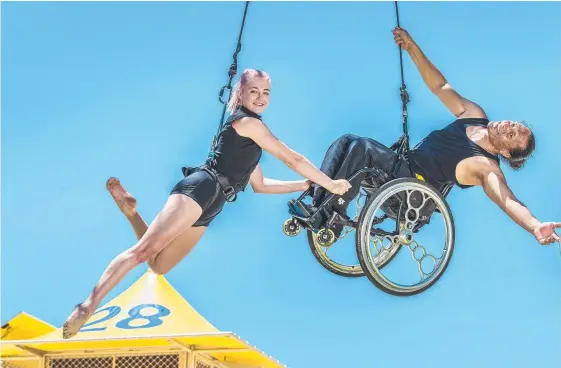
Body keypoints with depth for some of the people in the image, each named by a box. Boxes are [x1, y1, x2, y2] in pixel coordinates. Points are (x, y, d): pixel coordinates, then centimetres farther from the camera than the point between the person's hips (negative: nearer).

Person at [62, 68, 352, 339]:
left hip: (207, 206, 10)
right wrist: (331, 185, 6)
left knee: (158, 265, 9)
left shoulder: (250, 137, 29)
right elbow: (293, 160, -2)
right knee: (145, 250, -21)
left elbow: (259, 185, 34)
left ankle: (129, 208, 13)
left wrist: (305, 185, 30)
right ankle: (87, 307, -29)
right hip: (201, 188, -10)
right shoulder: (248, 122, -1)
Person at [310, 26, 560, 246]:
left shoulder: (487, 167, -21)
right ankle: (318, 206, -7)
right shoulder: (474, 116, 1)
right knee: (346, 142, -6)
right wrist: (412, 48, -6)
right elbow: (440, 86, 5)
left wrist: (536, 227, -60)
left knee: (360, 147, -30)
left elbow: (509, 201, -38)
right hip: (404, 165, 9)